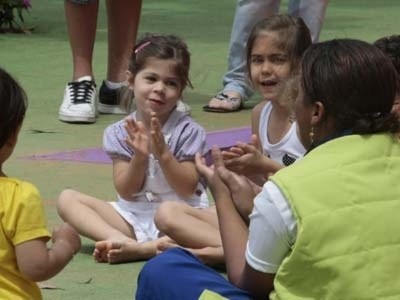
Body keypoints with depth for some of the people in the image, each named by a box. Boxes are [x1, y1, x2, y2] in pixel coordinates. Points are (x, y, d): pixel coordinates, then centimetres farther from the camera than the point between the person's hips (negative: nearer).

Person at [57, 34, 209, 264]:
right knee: (67, 198, -12)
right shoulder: (120, 133, 2)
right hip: (134, 216, 3)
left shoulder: (189, 131, -5)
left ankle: (140, 249, -37)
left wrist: (163, 153, -21)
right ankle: (122, 240, -33)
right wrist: (140, 157, -19)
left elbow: (187, 190, -9)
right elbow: (126, 192, -2)